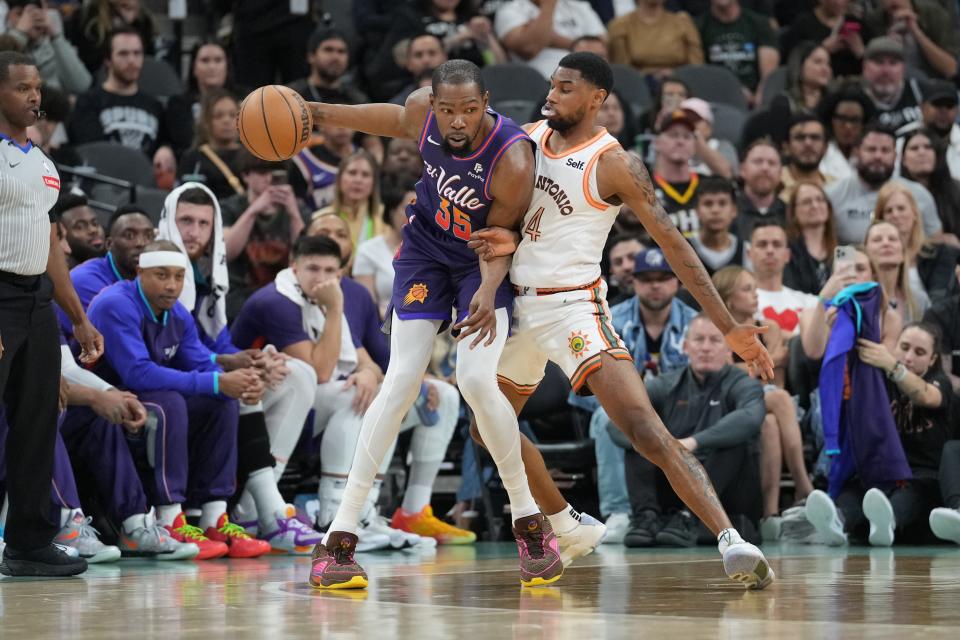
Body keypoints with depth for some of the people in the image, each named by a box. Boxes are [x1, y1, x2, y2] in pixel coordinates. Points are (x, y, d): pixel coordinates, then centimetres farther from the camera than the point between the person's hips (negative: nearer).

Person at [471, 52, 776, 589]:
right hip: (519, 305, 8)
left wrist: (730, 328, -13)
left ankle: (731, 540, -32)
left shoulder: (614, 165, -10)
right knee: (490, 428, 20)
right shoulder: (528, 138, 8)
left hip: (574, 307, -8)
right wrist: (507, 240, -16)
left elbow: (674, 244, -10)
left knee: (644, 428, -23)